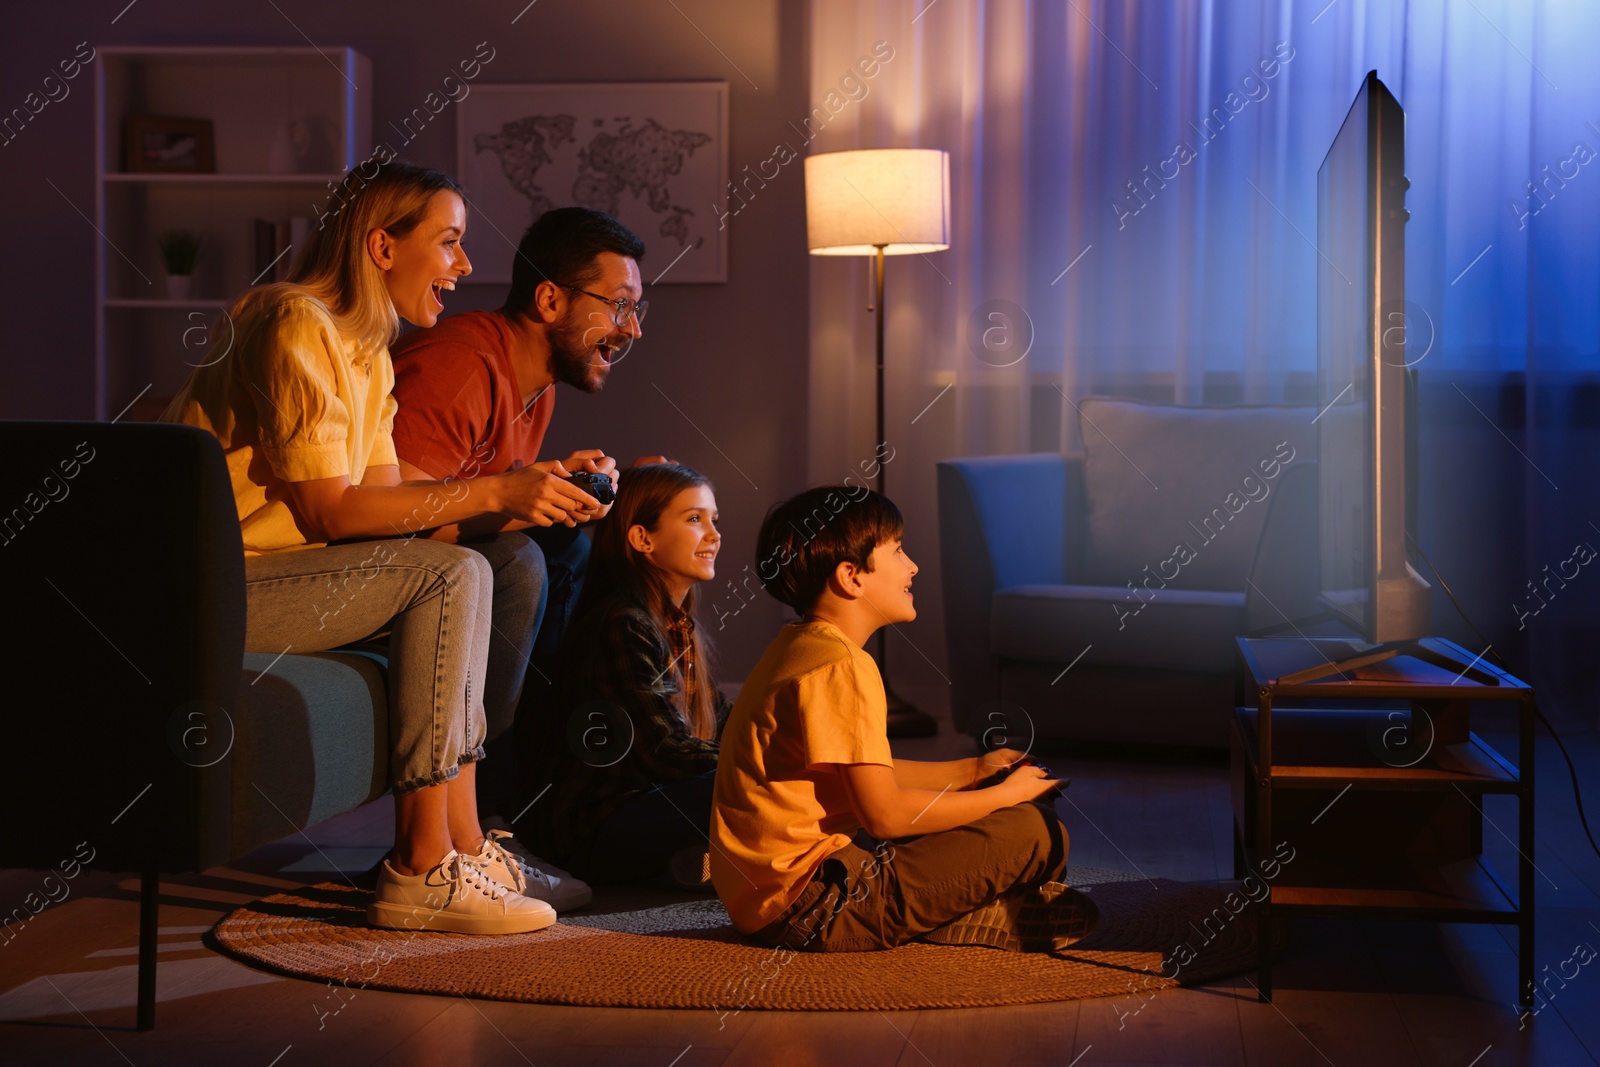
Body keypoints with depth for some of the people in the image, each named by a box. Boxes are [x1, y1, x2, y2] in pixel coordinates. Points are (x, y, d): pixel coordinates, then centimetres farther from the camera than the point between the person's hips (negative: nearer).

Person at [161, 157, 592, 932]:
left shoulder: (366, 348, 15)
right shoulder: (295, 327, -15)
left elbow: (384, 497, 6)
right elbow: (329, 511, -20)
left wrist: (525, 496, -3)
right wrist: (491, 493, -17)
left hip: (254, 574, 10)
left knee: (467, 571, 3)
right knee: (450, 575, -17)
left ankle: (462, 847, -2)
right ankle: (423, 870, -17)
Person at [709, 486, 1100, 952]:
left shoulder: (798, 649, 15)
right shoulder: (843, 667, -18)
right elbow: (884, 814, -19)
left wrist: (972, 770, 19)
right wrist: (1005, 794, -6)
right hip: (811, 907, -11)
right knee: (1034, 832, -13)